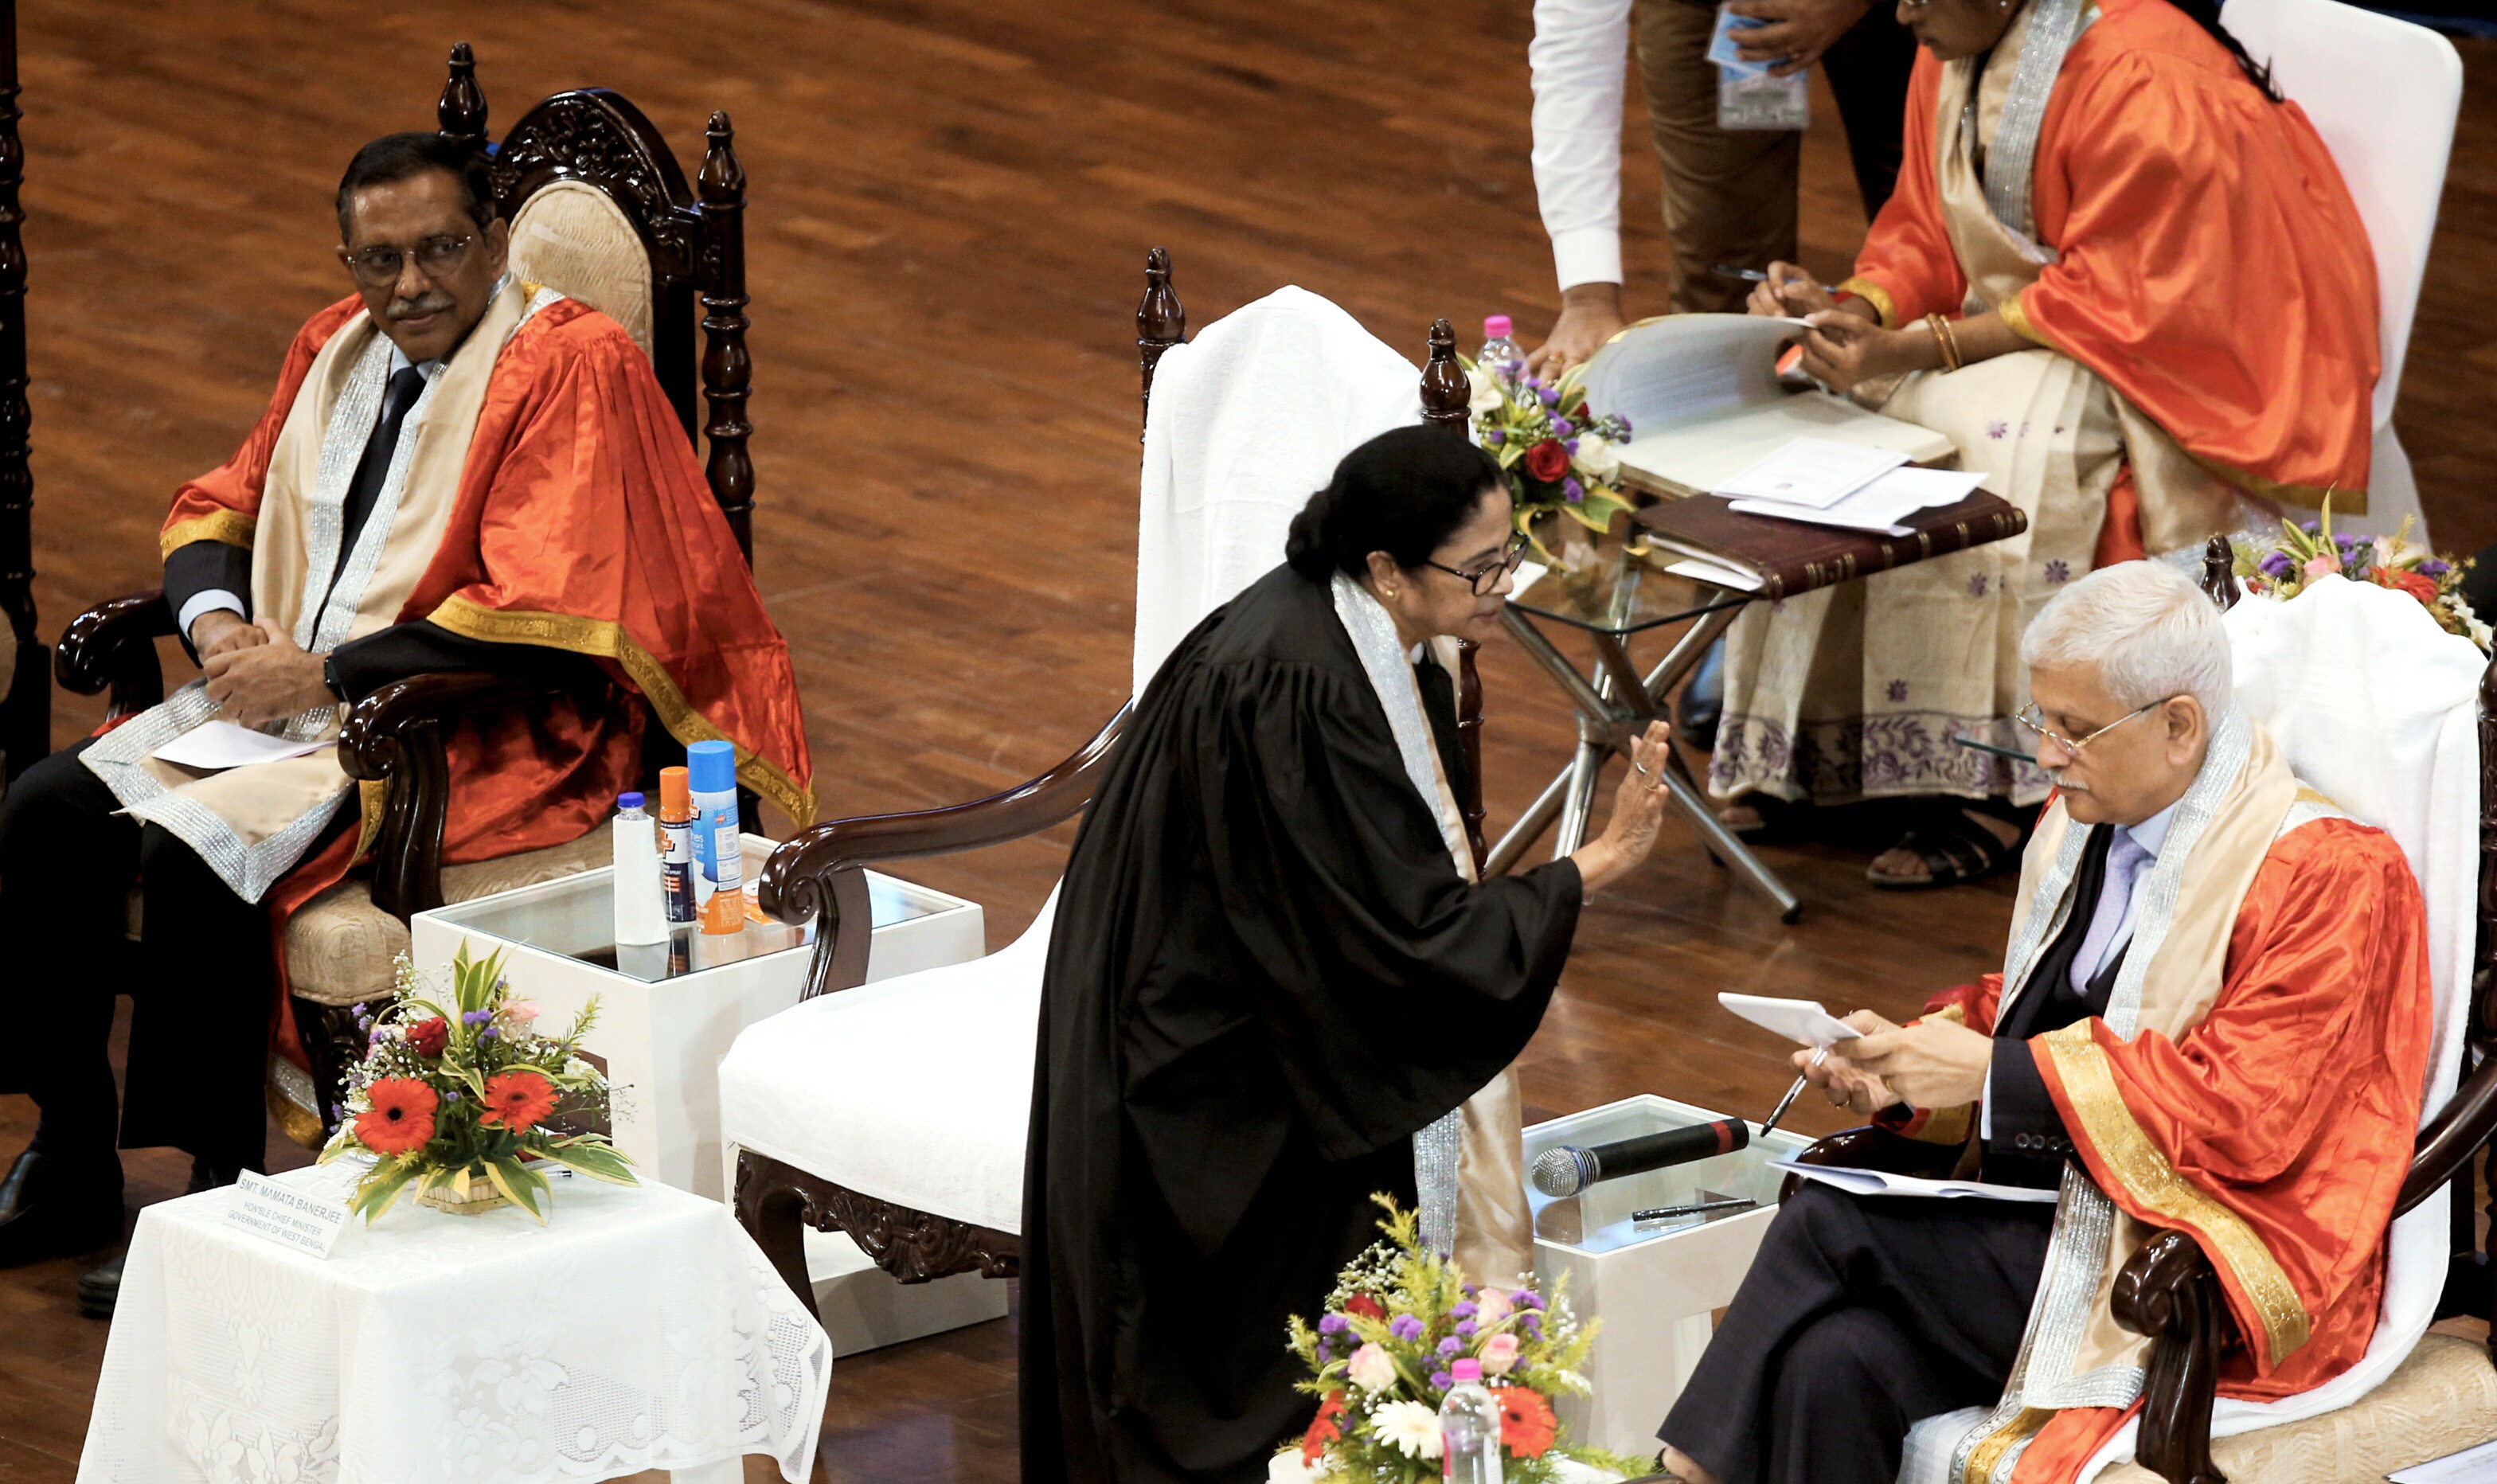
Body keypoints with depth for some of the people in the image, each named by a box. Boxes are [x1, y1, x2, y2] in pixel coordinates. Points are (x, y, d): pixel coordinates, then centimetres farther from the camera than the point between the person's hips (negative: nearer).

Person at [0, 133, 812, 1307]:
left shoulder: (568, 365, -13)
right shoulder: (335, 348, 11)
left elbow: (541, 617, -21)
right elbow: (218, 506, 21)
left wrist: (324, 675, -18)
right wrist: (218, 619, -3)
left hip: (477, 742, -8)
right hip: (278, 690, 8)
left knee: (191, 854, -28)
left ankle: (227, 1190, -15)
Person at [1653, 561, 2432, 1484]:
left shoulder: (2324, 873, -13)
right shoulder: (2087, 822, 11)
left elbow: (2253, 1106, -21)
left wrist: (1992, 1072, -20)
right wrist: (1904, 1071, 0)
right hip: (2044, 1218, 7)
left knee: (1829, 1227, -21)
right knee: (1834, 1365, -23)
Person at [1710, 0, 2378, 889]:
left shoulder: (2140, 82, -27)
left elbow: (2114, 303, -25)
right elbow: (1928, 235, 7)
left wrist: (1911, 350, -29)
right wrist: (1853, 309, -14)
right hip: (2020, 329, 9)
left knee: (1978, 428, -32)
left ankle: (1989, 790, -24)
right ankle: (1824, 751, -9)